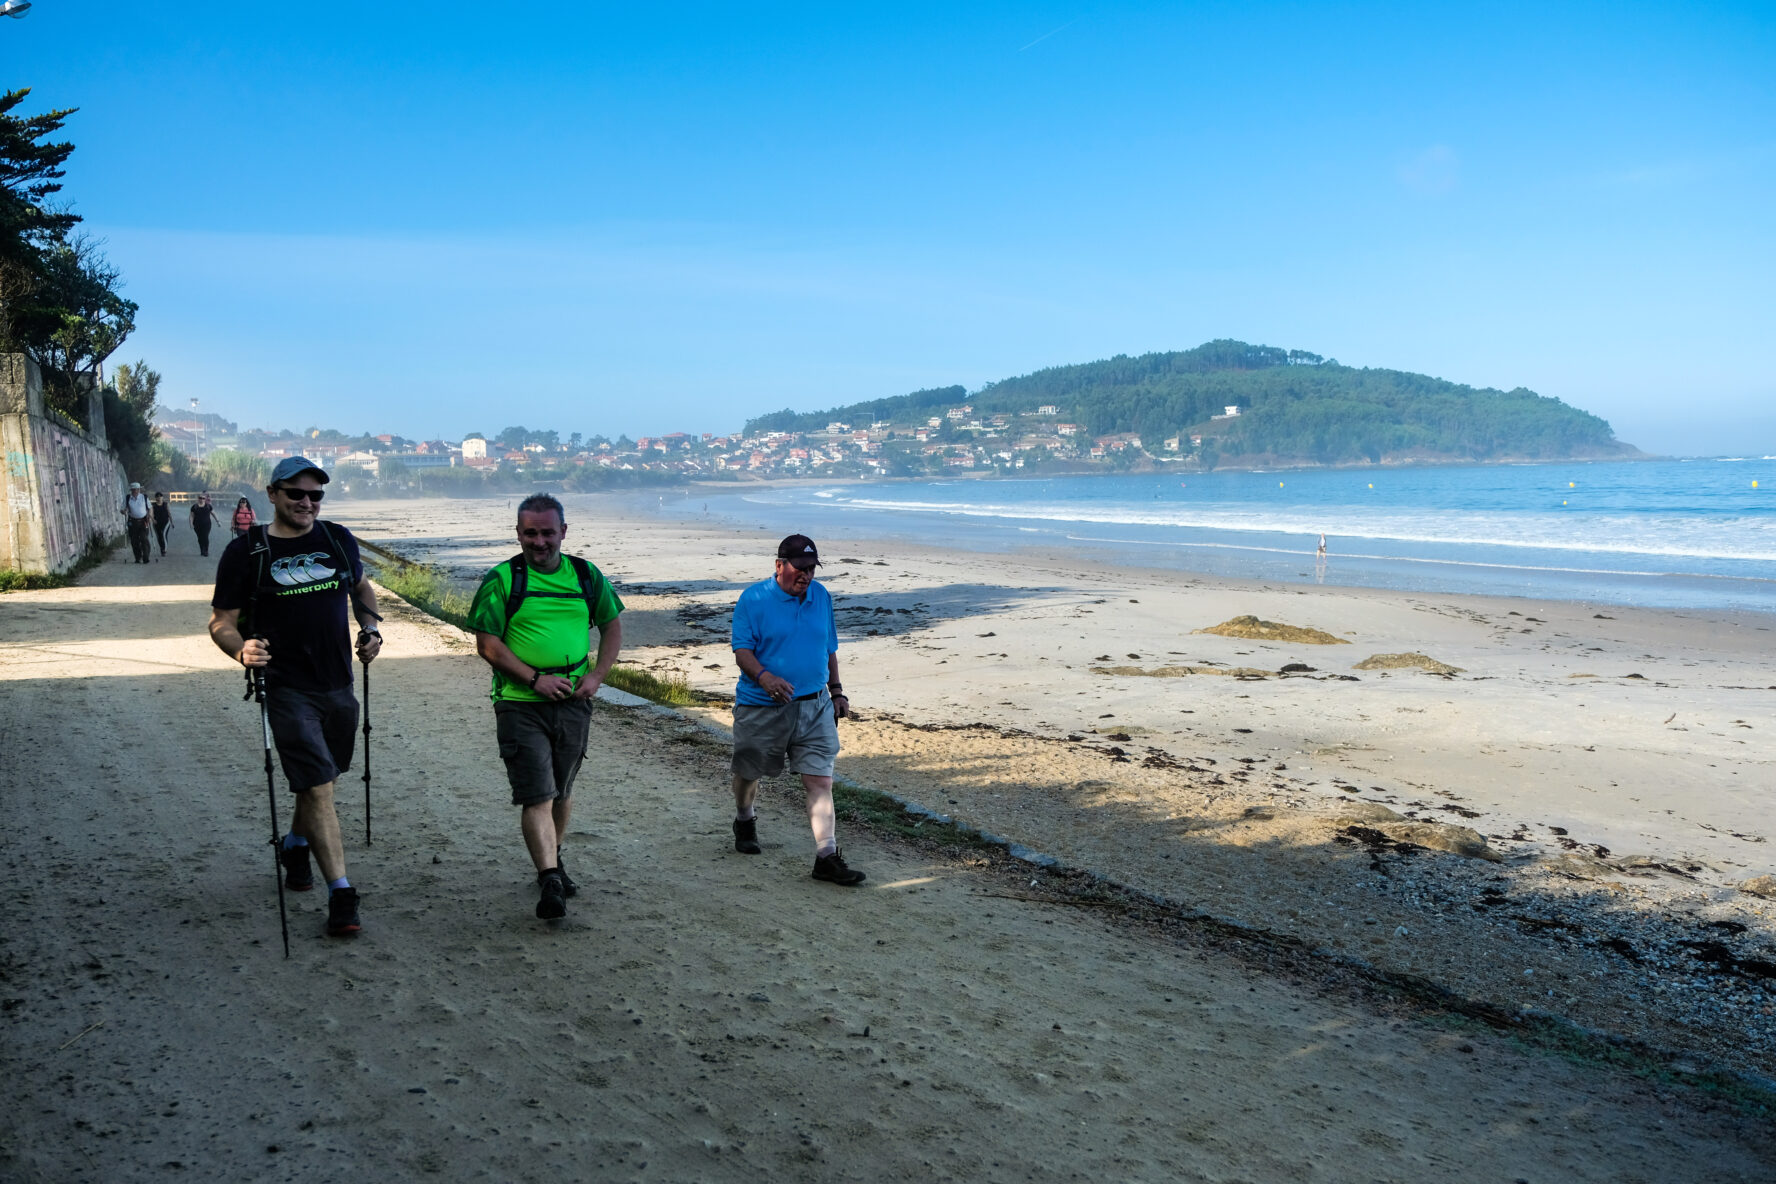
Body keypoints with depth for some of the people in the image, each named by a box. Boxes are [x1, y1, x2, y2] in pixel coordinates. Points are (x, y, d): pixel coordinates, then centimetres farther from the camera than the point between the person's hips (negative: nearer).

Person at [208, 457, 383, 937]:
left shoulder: (338, 539, 5)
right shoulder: (245, 551, -6)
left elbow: (361, 587, 22)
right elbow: (221, 621, -4)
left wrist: (370, 628, 6)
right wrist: (241, 650, -25)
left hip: (338, 685, 5)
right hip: (287, 690, -5)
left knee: (319, 778, 20)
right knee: (319, 788, -11)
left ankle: (295, 845, 48)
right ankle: (341, 894, -7)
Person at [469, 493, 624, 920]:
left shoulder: (586, 576, 7)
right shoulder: (501, 580, -4)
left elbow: (613, 627, 15)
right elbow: (487, 644, -7)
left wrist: (596, 676, 1)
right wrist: (535, 679, -15)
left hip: (574, 703, 4)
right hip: (520, 704, -4)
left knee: (562, 790, 17)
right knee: (537, 796, -11)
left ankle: (554, 860, 36)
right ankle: (550, 881, -12)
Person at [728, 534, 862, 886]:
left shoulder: (821, 597, 8)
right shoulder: (753, 599, -8)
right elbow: (742, 650, -12)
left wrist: (837, 692, 17)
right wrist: (765, 677, -30)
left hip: (814, 706, 3)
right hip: (761, 708, -2)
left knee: (820, 780, -7)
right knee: (748, 773, 15)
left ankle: (827, 856, -6)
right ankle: (745, 821, 47)